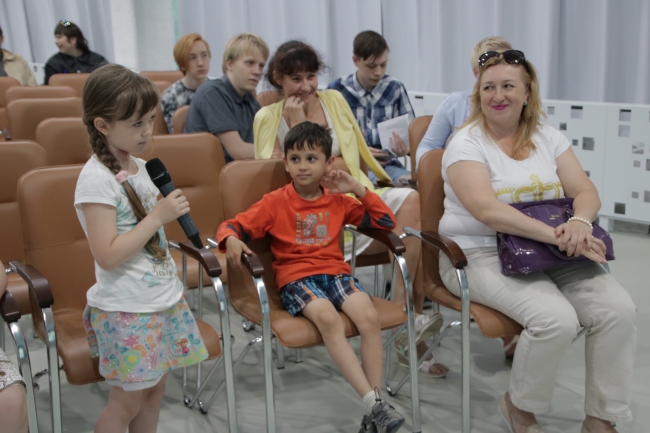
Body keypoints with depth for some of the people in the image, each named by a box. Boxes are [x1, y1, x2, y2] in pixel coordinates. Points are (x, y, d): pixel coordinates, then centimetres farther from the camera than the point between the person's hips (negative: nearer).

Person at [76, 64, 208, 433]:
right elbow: (108, 256, -24)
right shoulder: (96, 179, -19)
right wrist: (158, 216, -23)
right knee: (127, 402, 5)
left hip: (163, 298, 8)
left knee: (154, 389, 16)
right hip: (126, 310, -7)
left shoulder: (138, 166, 6)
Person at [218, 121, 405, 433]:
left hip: (335, 272, 3)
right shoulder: (275, 203, 4)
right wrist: (231, 240, -26)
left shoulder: (338, 202, 13)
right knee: (328, 317, -35)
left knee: (369, 316, -27)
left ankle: (376, 404, -18)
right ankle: (371, 403, -32)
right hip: (295, 277, -3)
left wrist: (358, 190, 3)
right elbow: (233, 225, -1)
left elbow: (385, 221, 14)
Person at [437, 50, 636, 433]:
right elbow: (487, 210, -22)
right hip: (481, 254, -5)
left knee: (620, 310, -16)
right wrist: (557, 236, -30)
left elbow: (586, 192, 3)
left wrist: (580, 223, -22)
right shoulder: (466, 144, -7)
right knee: (557, 319, -28)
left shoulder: (550, 139, 10)